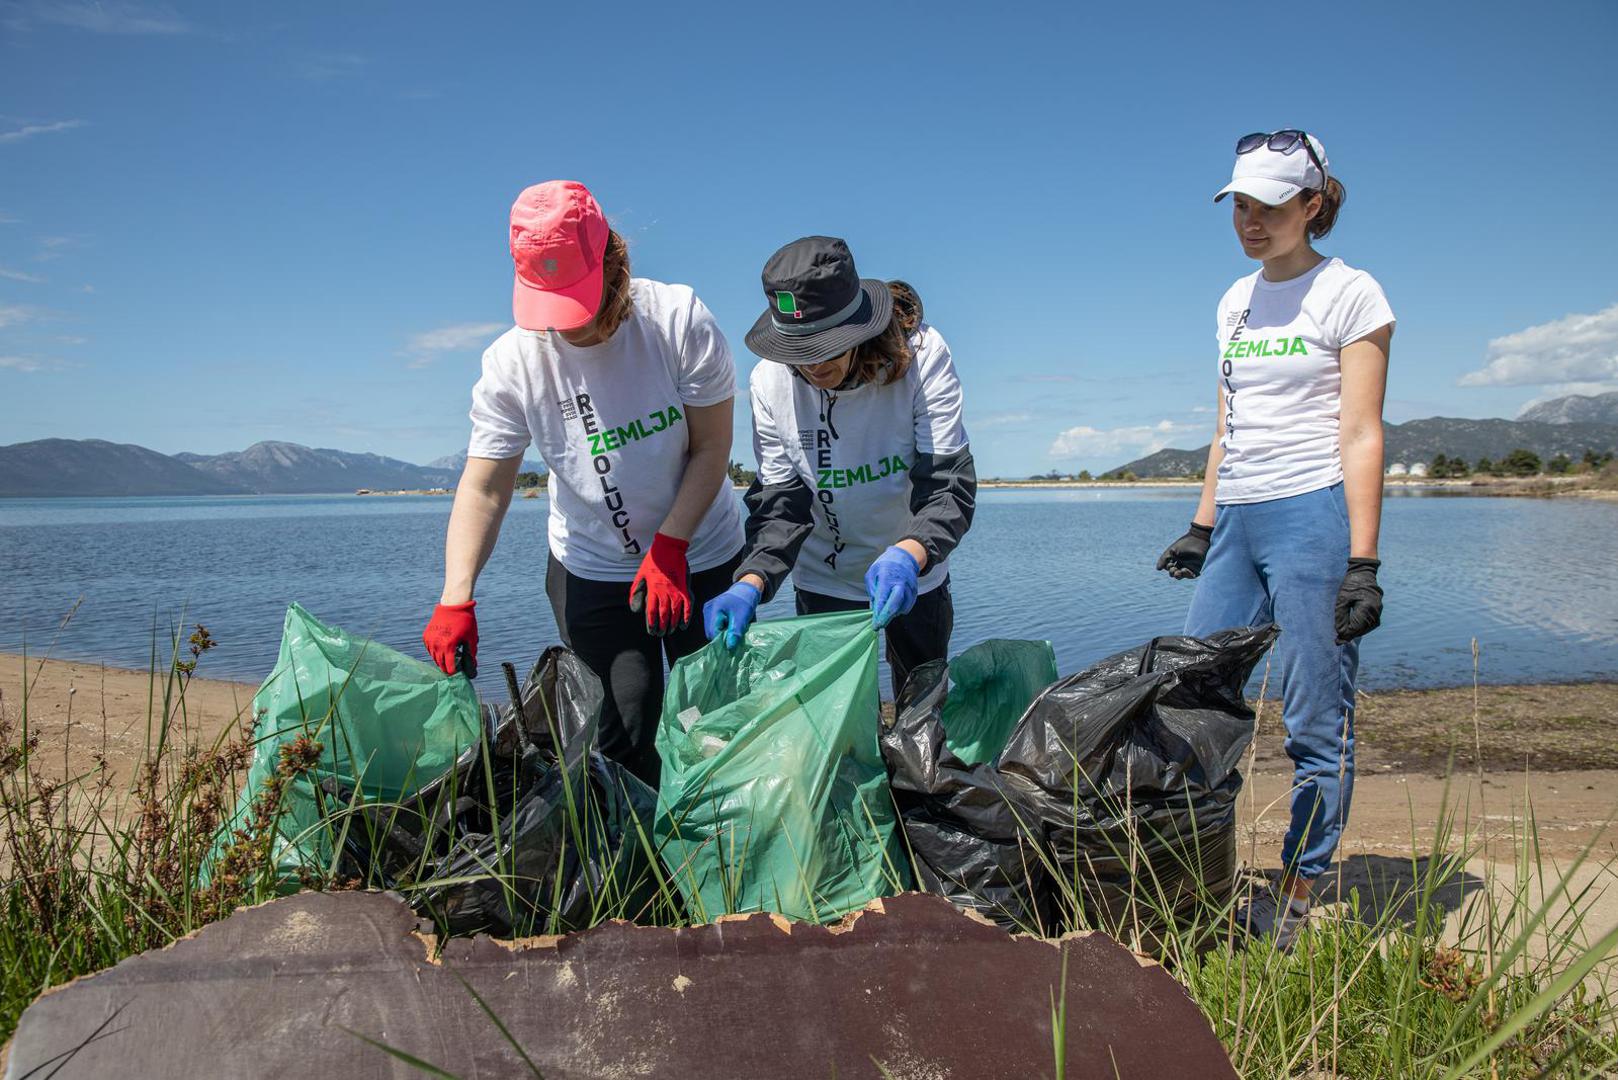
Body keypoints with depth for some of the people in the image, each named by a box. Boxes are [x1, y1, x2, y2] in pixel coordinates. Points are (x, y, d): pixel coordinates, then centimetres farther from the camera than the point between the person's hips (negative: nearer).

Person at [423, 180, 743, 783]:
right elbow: (483, 489, -12)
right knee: (621, 734, -5)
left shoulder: (679, 319, -15)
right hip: (591, 569, 1)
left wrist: (668, 550, -19)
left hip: (703, 557, 0)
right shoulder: (512, 361, -12)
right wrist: (455, 600, -23)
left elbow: (711, 450, -12)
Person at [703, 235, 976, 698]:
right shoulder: (770, 382, -18)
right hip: (823, 584, 0)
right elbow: (781, 504, -15)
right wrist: (750, 583, -33)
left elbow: (949, 485, -27)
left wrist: (908, 554, -47)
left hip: (915, 577, 0)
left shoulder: (922, 354, -23)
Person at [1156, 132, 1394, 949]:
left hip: (1313, 515, -7)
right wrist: (1202, 526, 16)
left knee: (1317, 723, -2)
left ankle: (1297, 900, 10)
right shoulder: (1236, 302, 16)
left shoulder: (1349, 294, -3)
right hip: (1238, 521, 7)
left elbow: (1361, 435, -9)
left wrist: (1362, 561, -14)